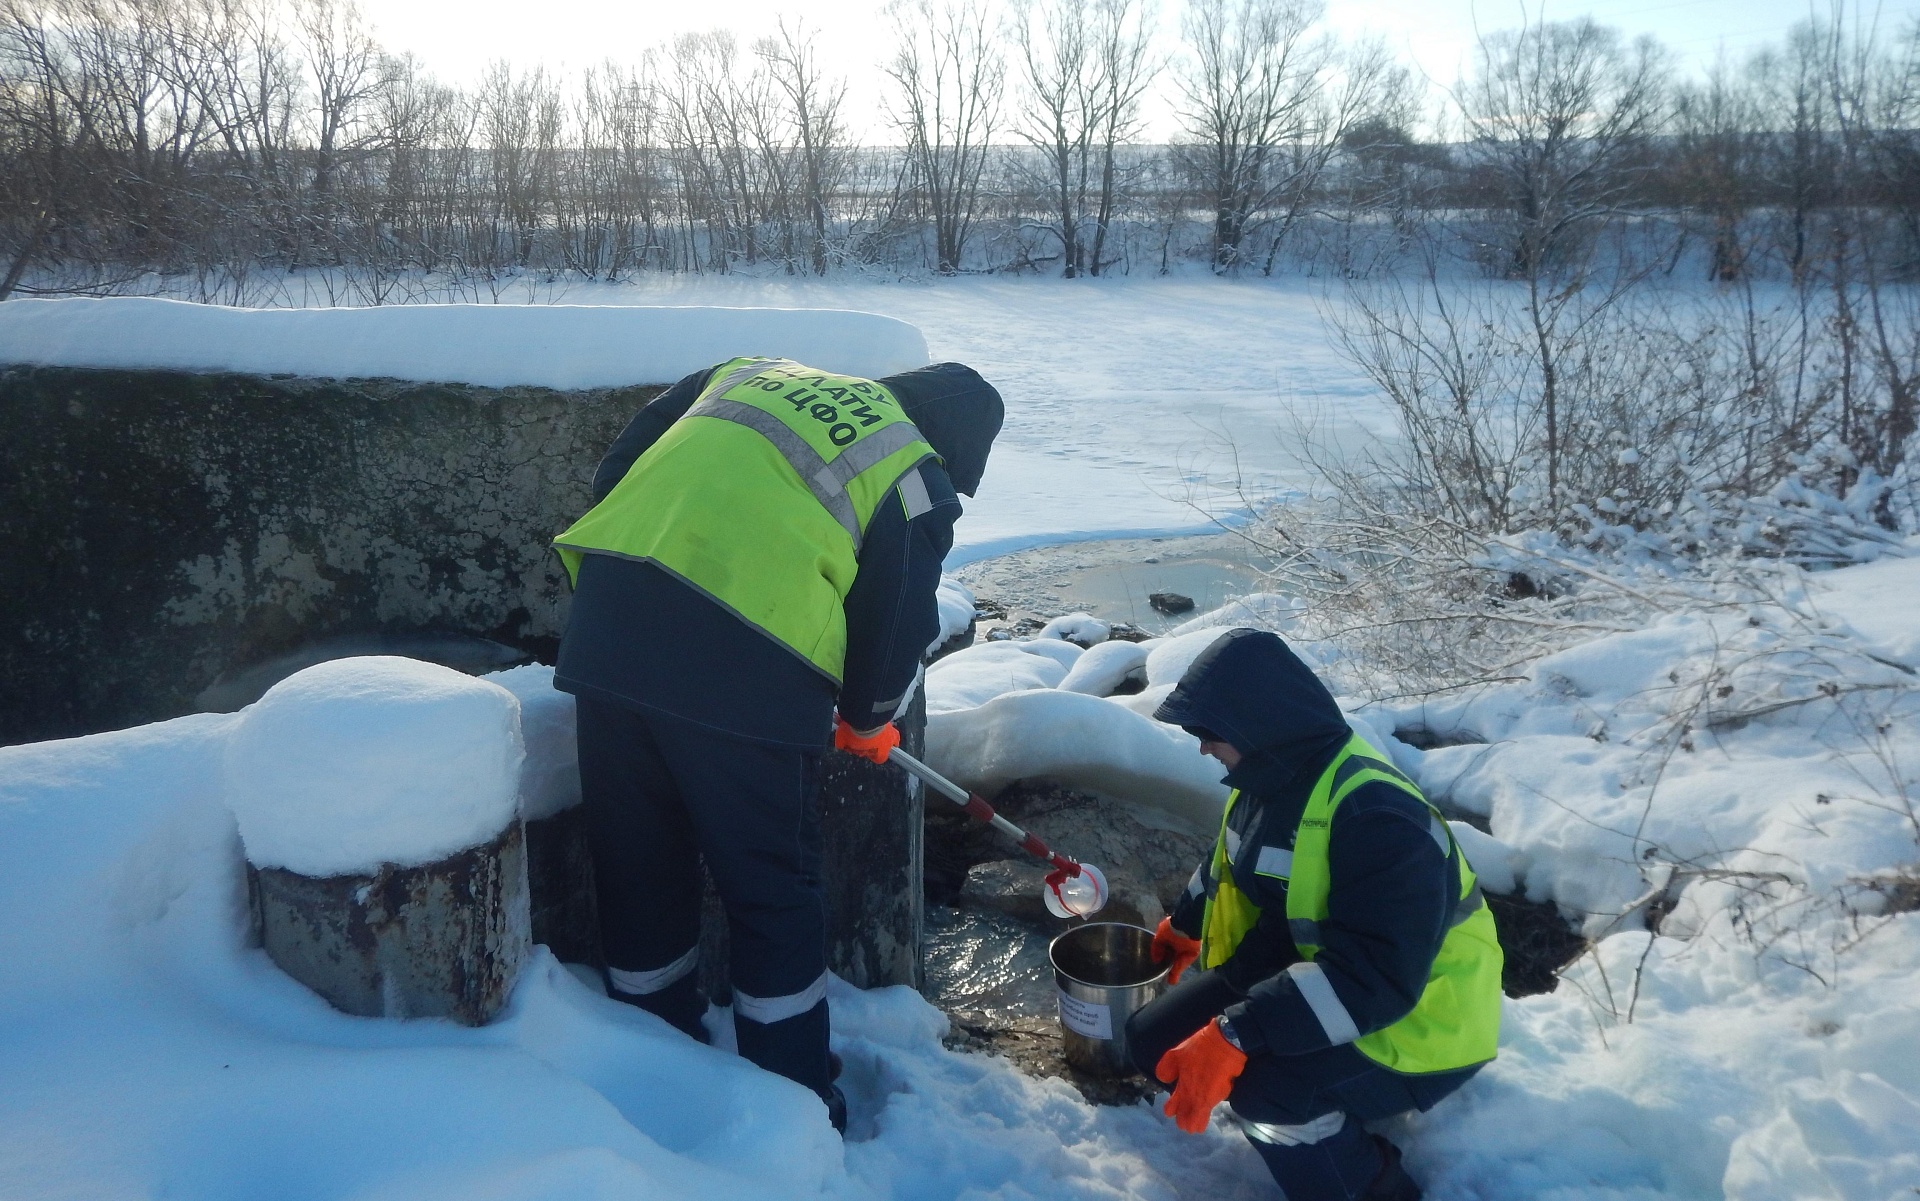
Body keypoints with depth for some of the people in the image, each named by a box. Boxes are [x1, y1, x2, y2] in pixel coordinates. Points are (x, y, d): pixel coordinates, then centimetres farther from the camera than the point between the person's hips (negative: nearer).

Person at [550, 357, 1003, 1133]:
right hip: (745, 670, -5)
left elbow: (618, 470, 22)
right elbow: (899, 626, 11)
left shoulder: (753, 369, 25)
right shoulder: (917, 478, 10)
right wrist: (868, 722, 30)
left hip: (606, 628, 6)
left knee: (637, 866, 20)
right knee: (772, 893, 12)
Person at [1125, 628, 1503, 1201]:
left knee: (1265, 1086, -33)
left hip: (1411, 1028, -9)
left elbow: (1374, 978, -37)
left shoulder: (1375, 817, -30)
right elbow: (1227, 867, 21)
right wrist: (1185, 926, 34)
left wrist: (1235, 1036, -41)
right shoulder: (1268, 779, -1)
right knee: (1156, 1040, 3)